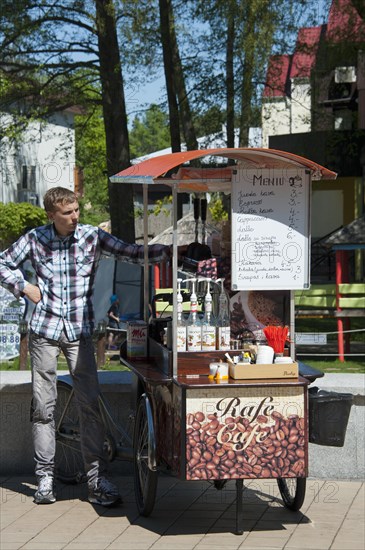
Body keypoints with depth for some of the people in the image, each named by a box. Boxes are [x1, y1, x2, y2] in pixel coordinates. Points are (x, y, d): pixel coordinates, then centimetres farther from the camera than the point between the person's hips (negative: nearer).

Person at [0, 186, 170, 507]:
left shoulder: (93, 237, 0)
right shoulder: (35, 239, 1)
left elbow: (133, 254, -6)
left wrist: (170, 251, -19)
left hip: (80, 330, 0)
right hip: (44, 329, 0)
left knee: (90, 403, -5)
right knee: (43, 405, 4)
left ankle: (97, 478, -1)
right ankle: (45, 477, 14)